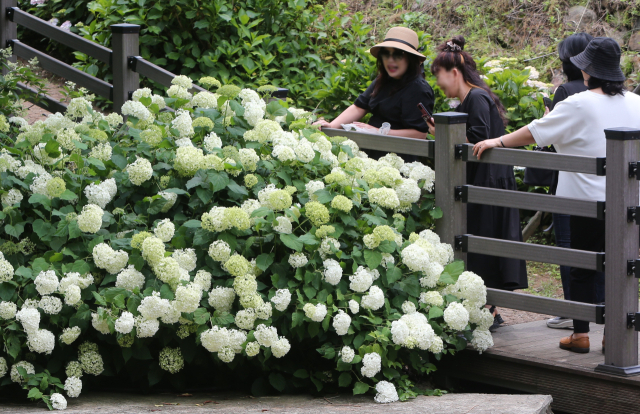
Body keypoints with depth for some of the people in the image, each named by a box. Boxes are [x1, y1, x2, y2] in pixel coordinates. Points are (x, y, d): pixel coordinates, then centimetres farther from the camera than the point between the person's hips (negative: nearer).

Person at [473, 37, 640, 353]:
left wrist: (498, 142, 0)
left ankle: (580, 334, 9)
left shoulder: (579, 106, -9)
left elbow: (536, 132, -7)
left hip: (588, 199, -4)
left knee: (582, 268, 5)